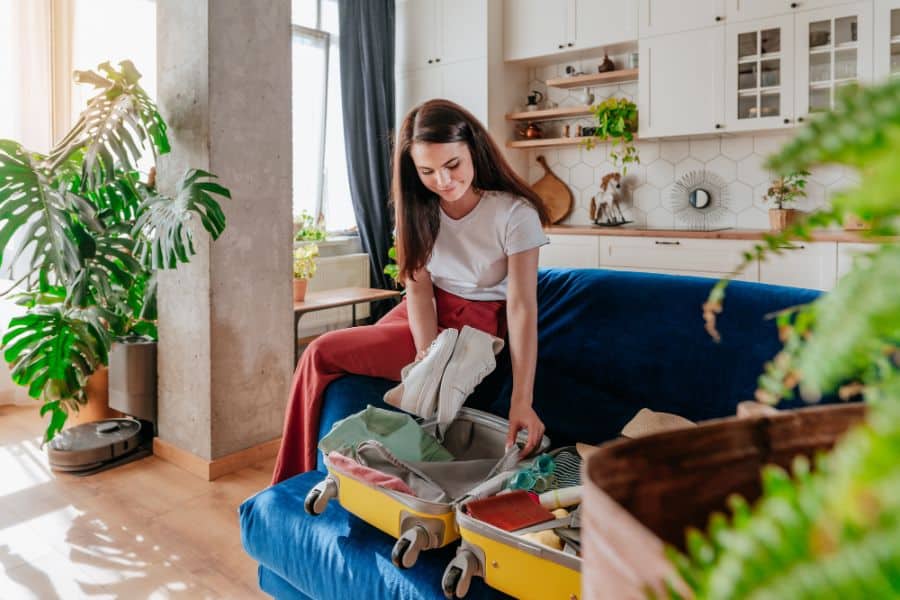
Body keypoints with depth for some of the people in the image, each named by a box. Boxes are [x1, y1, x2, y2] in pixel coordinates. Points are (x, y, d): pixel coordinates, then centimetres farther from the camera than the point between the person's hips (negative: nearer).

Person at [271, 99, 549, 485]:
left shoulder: (515, 214, -20)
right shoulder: (417, 206, -4)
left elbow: (522, 307, -23)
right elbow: (418, 286, -9)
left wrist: (522, 401, -29)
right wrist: (429, 357, -26)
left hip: (476, 326, -5)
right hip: (424, 314, 6)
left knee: (323, 354, -15)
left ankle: (298, 478, 8)